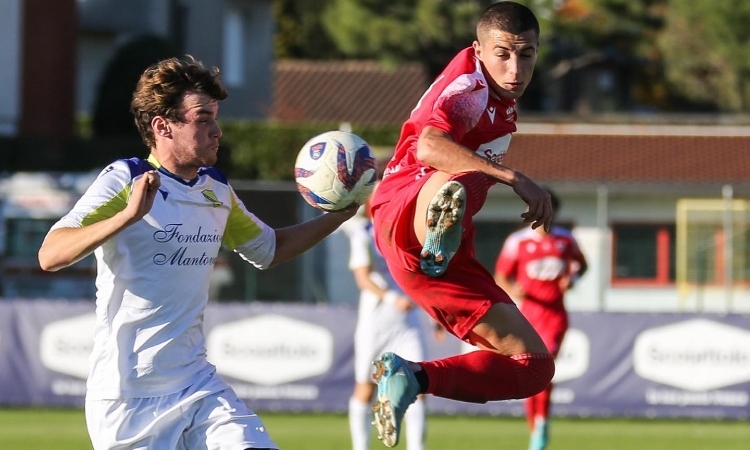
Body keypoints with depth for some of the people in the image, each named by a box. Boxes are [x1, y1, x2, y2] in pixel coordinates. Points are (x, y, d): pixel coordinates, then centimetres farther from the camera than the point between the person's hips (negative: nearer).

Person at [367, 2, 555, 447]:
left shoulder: (503, 101, 19)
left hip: (450, 258, 9)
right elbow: (429, 146, -28)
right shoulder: (470, 85, -8)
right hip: (402, 218, -9)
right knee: (458, 182, -45)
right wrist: (514, 177, -32)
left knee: (535, 366, 4)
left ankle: (412, 378, 3)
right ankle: (440, 237, -78)